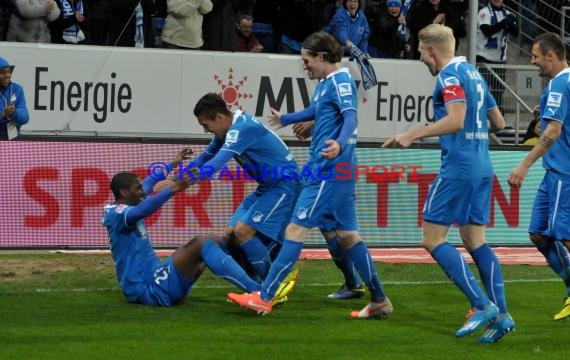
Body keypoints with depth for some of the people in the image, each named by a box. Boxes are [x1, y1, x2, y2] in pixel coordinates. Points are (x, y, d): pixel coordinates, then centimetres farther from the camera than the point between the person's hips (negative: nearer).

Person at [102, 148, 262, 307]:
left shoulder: (124, 207, 17)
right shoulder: (116, 214, -13)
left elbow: (147, 185, 38)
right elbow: (141, 211, -37)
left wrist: (172, 164, 49)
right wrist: (173, 189, -47)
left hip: (157, 279, 11)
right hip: (151, 289, -11)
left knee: (213, 240, 9)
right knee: (201, 244, -22)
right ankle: (260, 292, -31)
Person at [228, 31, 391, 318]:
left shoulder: (340, 80, -10)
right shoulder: (326, 82, 18)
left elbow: (351, 117, -25)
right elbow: (314, 111, 37)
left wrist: (339, 144, -45)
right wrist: (285, 120, 55)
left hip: (328, 168, -10)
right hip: (338, 169, 10)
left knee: (296, 229, -10)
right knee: (347, 235, 10)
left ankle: (263, 298, -11)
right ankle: (379, 301, 13)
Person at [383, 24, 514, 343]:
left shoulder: (450, 75, -10)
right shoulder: (474, 73, 17)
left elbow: (456, 119, -23)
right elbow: (498, 122, 21)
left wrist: (413, 134, -20)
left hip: (458, 167, -9)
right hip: (482, 168, 9)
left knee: (434, 239, -5)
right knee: (474, 239, 11)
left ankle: (483, 305, -13)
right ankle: (501, 314, 4)